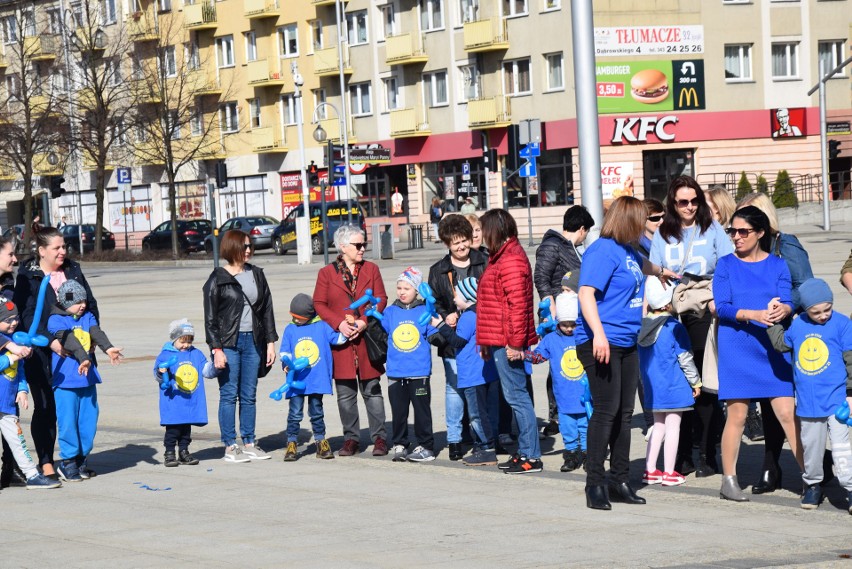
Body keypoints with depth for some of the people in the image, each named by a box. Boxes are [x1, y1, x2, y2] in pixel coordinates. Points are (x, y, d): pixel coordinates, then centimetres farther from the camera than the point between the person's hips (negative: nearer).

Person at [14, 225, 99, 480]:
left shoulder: (73, 270, 11)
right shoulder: (27, 276, -4)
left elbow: (90, 303, 14)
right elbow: (27, 315, -12)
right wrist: (50, 341, -22)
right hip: (41, 353, -4)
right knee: (45, 407, -1)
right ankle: (46, 463, 6)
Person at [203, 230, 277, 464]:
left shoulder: (256, 274, 11)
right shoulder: (217, 279, -4)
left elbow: (267, 310, 13)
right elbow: (210, 317, -5)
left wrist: (270, 341, 8)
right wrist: (216, 349, -11)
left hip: (252, 341, 5)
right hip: (228, 343, -4)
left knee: (249, 396, 8)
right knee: (229, 395, -2)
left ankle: (249, 444, 14)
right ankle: (230, 447, 2)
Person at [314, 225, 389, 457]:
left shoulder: (371, 269, 10)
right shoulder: (326, 273, 6)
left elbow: (381, 299, 4)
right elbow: (319, 304, 3)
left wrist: (365, 321, -11)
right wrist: (339, 323, -12)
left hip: (367, 339, 0)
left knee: (372, 390, 2)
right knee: (345, 393, 3)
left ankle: (379, 437, 7)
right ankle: (351, 438, 11)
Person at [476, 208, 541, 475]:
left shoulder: (510, 260, -15)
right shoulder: (502, 256, 17)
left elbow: (517, 304, -21)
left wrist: (515, 342, -22)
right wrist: (487, 341, 22)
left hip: (506, 342, -11)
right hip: (499, 340, 11)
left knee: (516, 396, -8)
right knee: (517, 396, 13)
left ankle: (531, 456, -5)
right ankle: (525, 452, 18)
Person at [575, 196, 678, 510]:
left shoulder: (627, 250, 17)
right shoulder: (602, 251, -12)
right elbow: (586, 293, -22)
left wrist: (661, 270, 63)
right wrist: (599, 334, -32)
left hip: (627, 343, 9)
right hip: (601, 342, -9)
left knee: (624, 412, 10)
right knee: (607, 410, -10)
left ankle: (619, 480, 17)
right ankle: (594, 484, -4)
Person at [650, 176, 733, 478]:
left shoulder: (712, 229, 8)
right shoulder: (662, 235, 14)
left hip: (705, 313, -2)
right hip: (673, 315, 2)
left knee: (706, 385, -4)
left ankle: (707, 456, 1)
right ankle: (682, 455, 9)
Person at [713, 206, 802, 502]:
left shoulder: (778, 265, 7)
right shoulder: (726, 265, 2)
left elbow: (788, 302, -2)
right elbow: (722, 307, -7)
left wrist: (783, 309, -26)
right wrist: (755, 315, -22)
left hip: (772, 350, 1)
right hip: (737, 350, -1)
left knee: (788, 414, -3)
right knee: (737, 414, 1)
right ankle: (729, 480, 12)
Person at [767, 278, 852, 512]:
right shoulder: (798, 325, 4)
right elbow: (781, 344, 21)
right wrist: (773, 322, 9)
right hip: (808, 402, 4)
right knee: (811, 446, 14)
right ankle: (812, 485, 29)